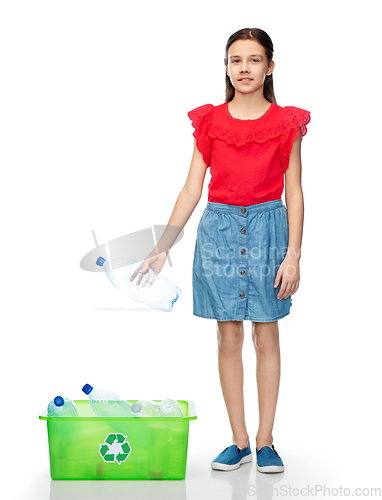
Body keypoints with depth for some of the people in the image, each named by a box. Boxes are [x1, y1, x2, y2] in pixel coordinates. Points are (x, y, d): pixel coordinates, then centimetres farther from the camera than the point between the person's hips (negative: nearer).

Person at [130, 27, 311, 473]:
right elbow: (191, 189, 4)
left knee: (266, 337, 5)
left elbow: (294, 194, 0)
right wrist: (161, 248, -1)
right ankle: (239, 441, 17)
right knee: (228, 339, 5)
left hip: (267, 227, -1)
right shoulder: (209, 121, 4)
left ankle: (265, 441, 17)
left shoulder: (286, 123, 0)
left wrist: (293, 255, -7)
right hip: (219, 227, 2)